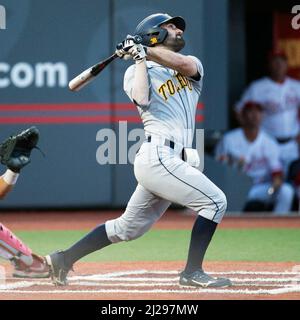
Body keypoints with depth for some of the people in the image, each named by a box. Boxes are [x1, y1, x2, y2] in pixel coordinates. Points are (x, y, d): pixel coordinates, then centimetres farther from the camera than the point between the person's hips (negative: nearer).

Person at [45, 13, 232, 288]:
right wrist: (140, 59, -9)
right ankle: (192, 272, -7)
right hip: (159, 156, -7)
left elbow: (186, 65, -7)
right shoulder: (137, 72, 3)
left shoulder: (193, 65, 19)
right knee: (215, 201, -13)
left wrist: (145, 49, -5)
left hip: (171, 161, 7)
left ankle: (64, 259, 22)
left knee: (127, 228, 13)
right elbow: (141, 99, -19)